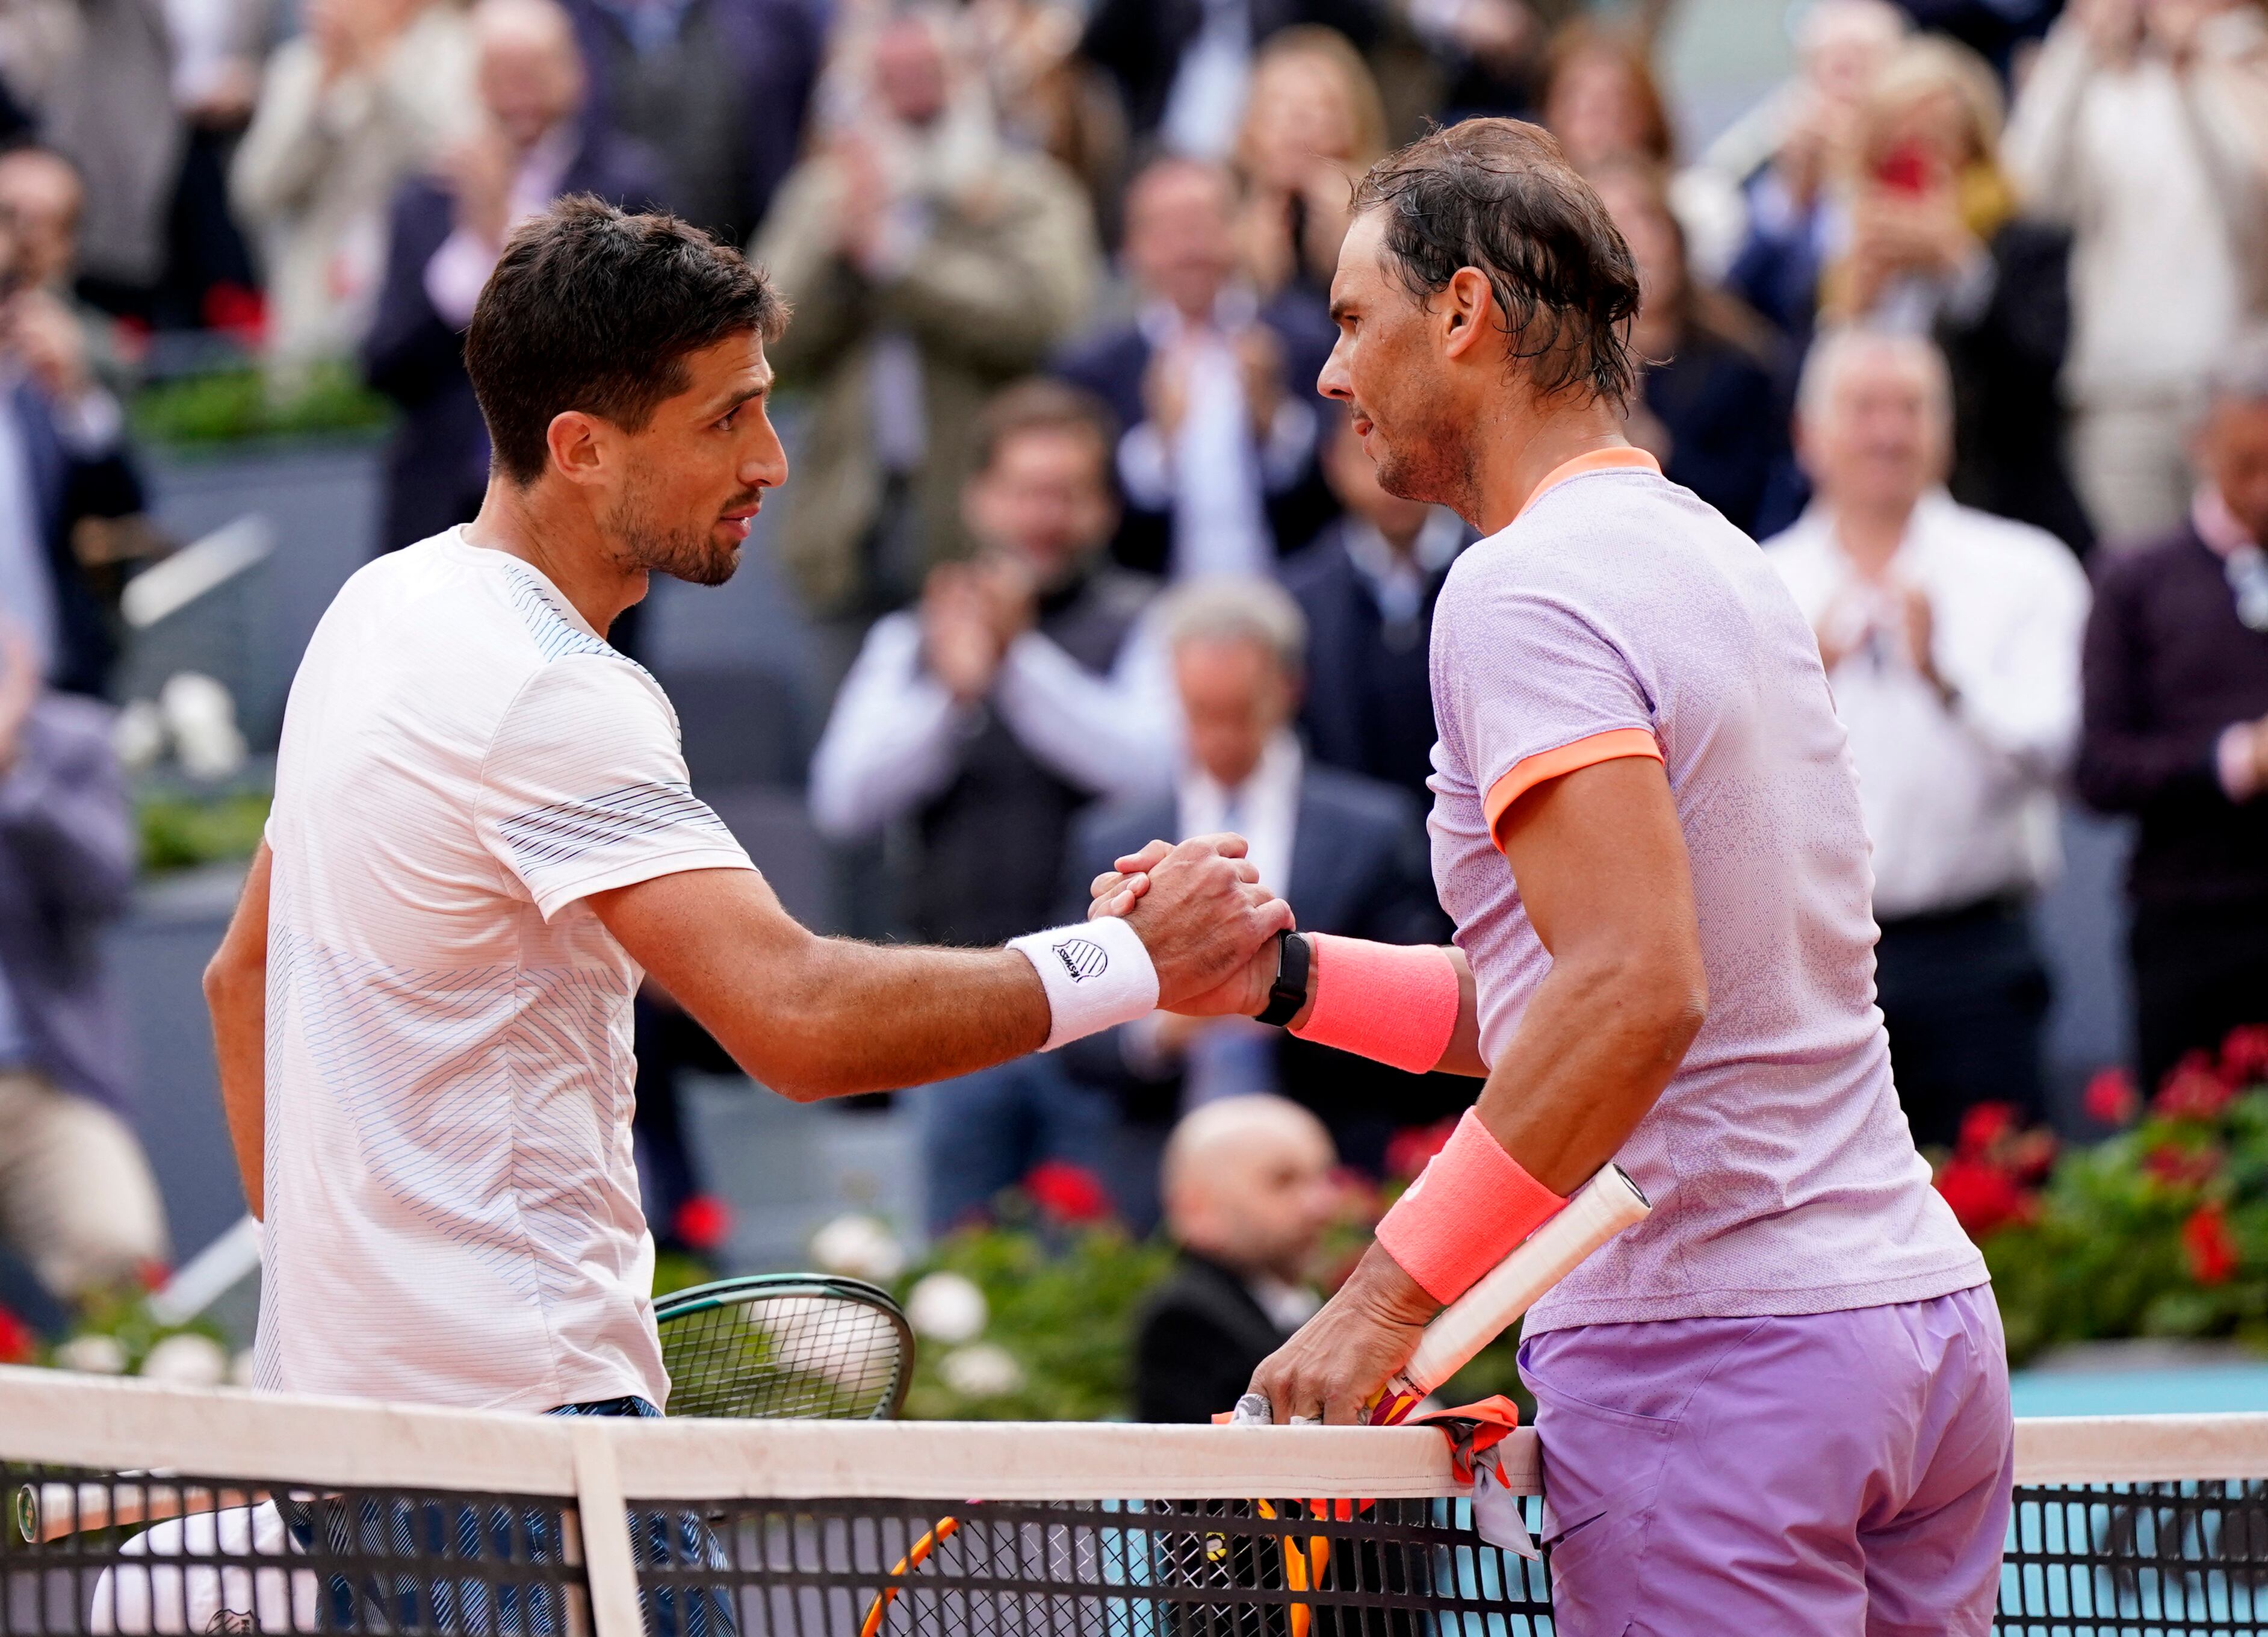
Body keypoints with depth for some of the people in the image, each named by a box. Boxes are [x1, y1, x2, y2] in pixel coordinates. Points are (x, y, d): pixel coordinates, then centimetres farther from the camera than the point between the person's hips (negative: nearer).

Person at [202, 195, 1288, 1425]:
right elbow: (797, 1019, -27)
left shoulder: (377, 608, 14)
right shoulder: (549, 699, -18)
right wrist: (1131, 962, -20)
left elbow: (244, 976, 24)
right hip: (511, 1400, -10)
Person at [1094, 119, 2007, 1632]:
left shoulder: (1526, 588, -11)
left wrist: (1391, 1297, -21)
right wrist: (1279, 978, 16)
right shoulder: (1726, 566, 18)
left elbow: (1636, 994, -24)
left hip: (1713, 1352, -9)